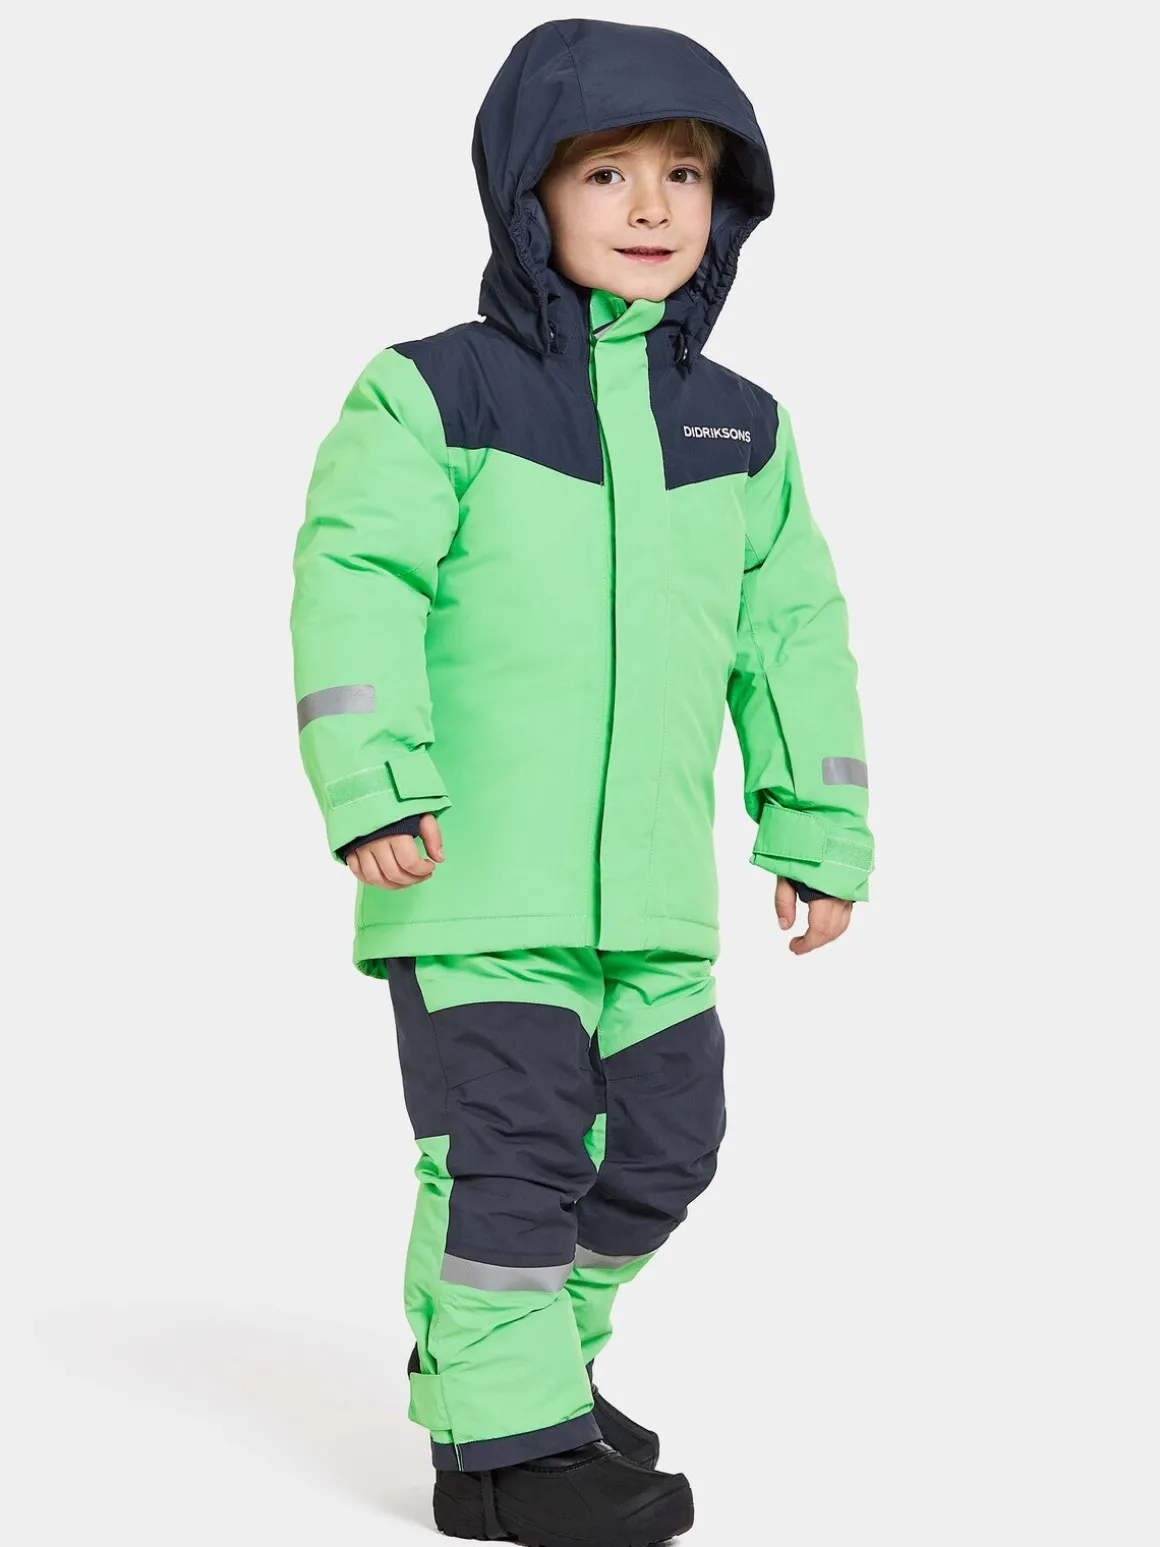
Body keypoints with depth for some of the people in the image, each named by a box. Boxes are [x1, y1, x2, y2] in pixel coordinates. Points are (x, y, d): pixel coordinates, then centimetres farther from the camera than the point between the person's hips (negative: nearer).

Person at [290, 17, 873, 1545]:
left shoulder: (740, 429, 12)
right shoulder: (433, 396, -3)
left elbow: (791, 631, 17)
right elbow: (355, 582, -11)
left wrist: (819, 831, 15)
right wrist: (373, 784, -22)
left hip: (653, 886, 6)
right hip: (475, 874, -6)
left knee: (661, 1143, 13)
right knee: (510, 1144, -6)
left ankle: (532, 1349, 34)